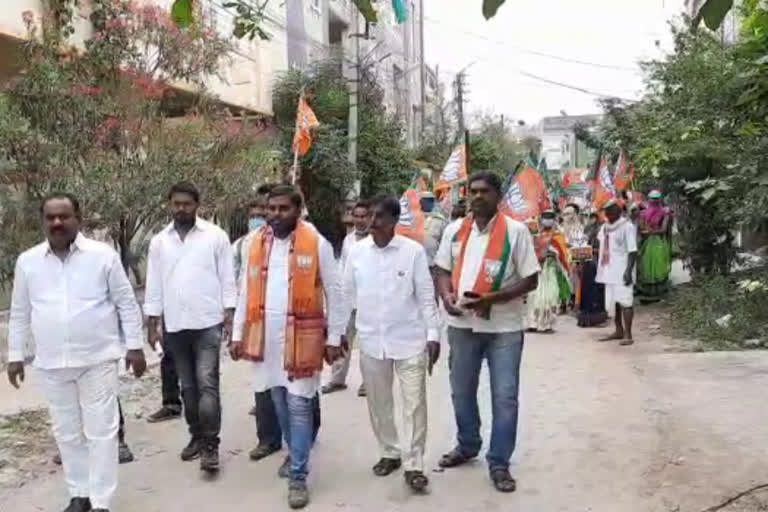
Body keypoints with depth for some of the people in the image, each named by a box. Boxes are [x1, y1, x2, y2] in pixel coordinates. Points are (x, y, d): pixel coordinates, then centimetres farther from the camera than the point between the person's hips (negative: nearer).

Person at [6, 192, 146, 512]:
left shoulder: (103, 255, -6)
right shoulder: (27, 261, 3)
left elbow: (126, 304, -2)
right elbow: (19, 314, 12)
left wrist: (135, 346, -4)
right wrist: (15, 355, 11)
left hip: (98, 359, -3)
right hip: (51, 364, 3)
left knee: (101, 431, 1)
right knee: (66, 432, 14)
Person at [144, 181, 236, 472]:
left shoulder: (215, 235, -2)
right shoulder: (159, 241, 8)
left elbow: (227, 279, -2)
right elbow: (153, 285, 9)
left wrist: (229, 317, -7)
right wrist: (152, 323, 6)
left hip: (207, 322, -4)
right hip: (174, 325, 4)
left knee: (207, 383, -8)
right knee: (188, 386, 13)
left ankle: (210, 444, -2)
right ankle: (197, 436, 25)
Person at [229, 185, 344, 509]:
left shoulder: (317, 243, -7)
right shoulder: (256, 244, 7)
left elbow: (334, 293, -3)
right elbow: (246, 292, 11)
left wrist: (334, 338, -5)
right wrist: (238, 333, 8)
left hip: (302, 336, -4)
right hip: (266, 335, 5)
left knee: (299, 406, -1)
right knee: (280, 402, 16)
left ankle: (298, 477, 9)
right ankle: (295, 453, 38)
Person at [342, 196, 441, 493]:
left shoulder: (413, 251, -9)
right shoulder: (357, 251, -1)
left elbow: (426, 296, -4)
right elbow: (348, 295, 7)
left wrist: (433, 334, -6)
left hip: (409, 340, -3)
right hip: (371, 340, 3)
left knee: (414, 403, 2)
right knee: (378, 403, 14)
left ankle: (414, 465, 14)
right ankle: (389, 453, 33)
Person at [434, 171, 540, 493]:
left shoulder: (515, 231, -8)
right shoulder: (454, 230, 4)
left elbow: (530, 280, -8)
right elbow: (443, 270, 12)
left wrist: (491, 298, -20)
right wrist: (446, 295, -10)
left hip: (504, 327, -4)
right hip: (462, 324, 4)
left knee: (505, 396, 3)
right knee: (461, 391, 17)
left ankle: (499, 462, 18)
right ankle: (467, 446, 39)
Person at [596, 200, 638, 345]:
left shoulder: (627, 226, -8)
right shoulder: (605, 227, 15)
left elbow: (633, 251, -14)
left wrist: (629, 270, -22)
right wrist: (600, 268, 18)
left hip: (622, 271, -8)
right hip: (609, 270, 8)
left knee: (624, 301, -8)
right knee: (613, 301, 13)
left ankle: (628, 334, -6)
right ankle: (619, 331, 24)